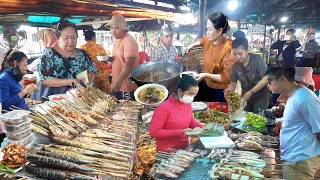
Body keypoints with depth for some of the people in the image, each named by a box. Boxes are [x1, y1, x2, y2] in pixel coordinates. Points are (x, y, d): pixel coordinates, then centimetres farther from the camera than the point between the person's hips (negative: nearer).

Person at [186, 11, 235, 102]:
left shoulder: (228, 50, -26)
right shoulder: (210, 41, -3)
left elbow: (227, 78, -25)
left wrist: (206, 75, -28)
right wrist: (193, 45, 12)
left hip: (220, 92, -7)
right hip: (207, 85, 7)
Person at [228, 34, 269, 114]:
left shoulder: (257, 59, -16)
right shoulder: (235, 66, -5)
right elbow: (233, 84, 1)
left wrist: (251, 92, -23)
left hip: (261, 97, -4)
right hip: (246, 98, 4)